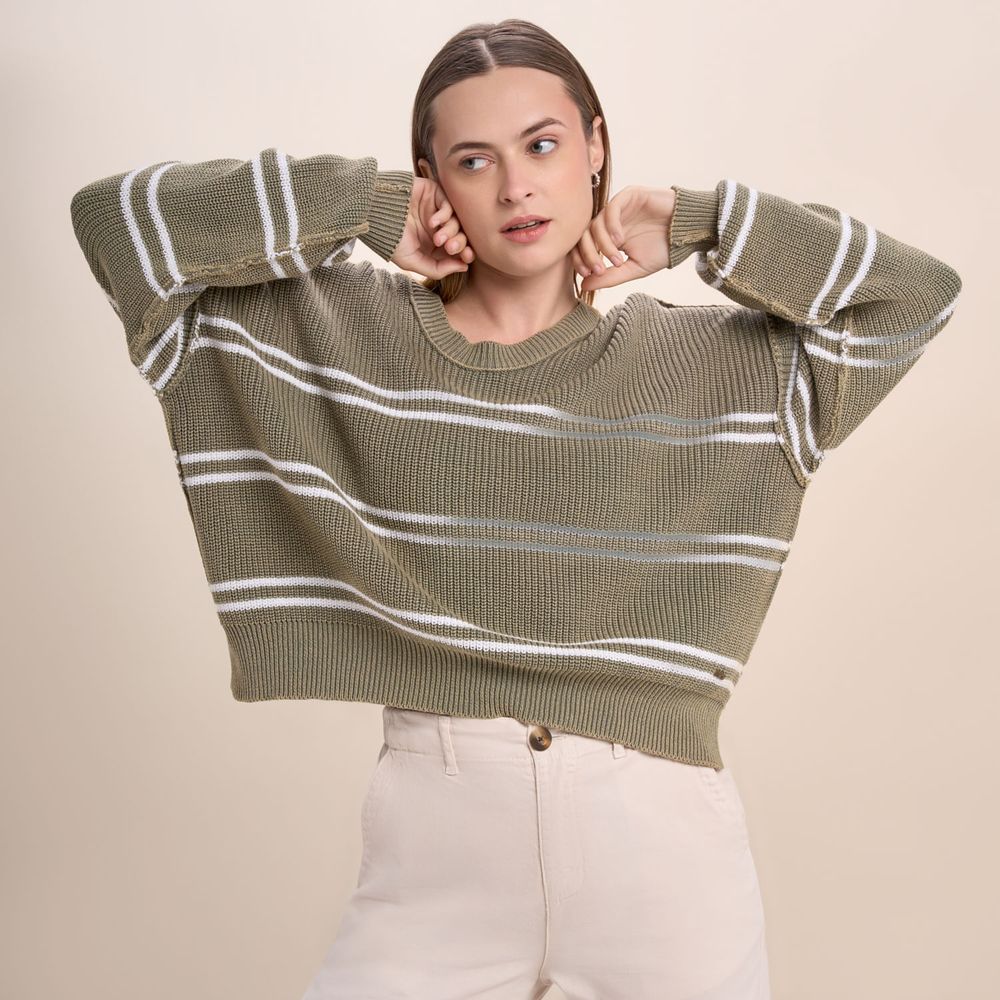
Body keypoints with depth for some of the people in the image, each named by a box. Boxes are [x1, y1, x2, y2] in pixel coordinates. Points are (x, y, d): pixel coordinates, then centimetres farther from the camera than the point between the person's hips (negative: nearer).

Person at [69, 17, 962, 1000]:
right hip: (434, 841, 0)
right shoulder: (339, 330, 4)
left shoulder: (719, 362, 7)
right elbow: (116, 216, 2)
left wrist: (687, 226, 3)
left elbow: (918, 289, 6)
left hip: (661, 838, 1)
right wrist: (369, 208, 0)